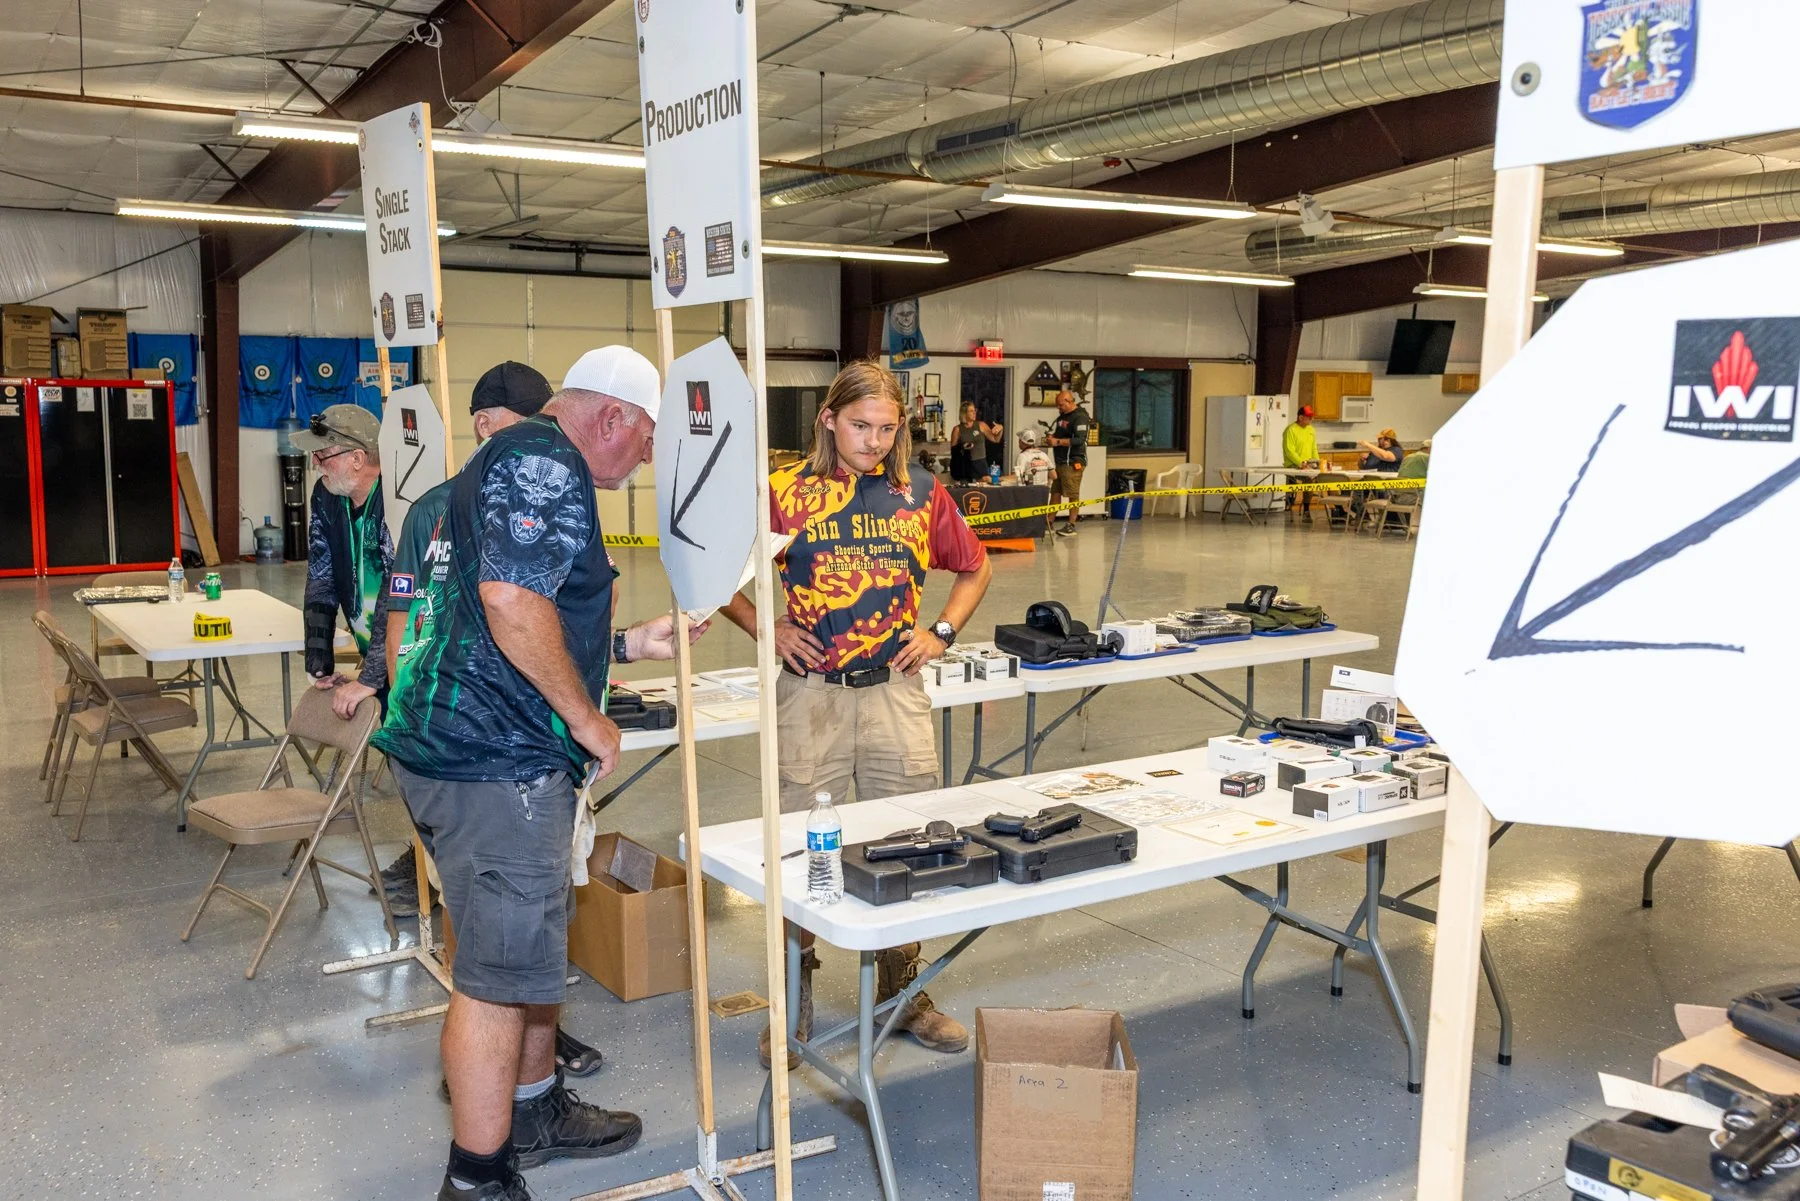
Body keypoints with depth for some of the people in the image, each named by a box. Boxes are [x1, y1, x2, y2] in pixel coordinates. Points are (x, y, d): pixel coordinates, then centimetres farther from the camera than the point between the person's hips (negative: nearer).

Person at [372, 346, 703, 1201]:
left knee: (533, 944, 22)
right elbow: (511, 602, -27)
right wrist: (587, 716, -17)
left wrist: (629, 644, 24)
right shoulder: (543, 461, -14)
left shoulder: (527, 462, 22)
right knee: (499, 973, -2)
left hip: (492, 751, 11)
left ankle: (536, 1112, 39)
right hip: (495, 757, -11)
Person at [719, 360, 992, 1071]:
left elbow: (975, 570, 20)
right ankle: (794, 1004, 22)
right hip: (810, 693, -2)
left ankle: (905, 995, 26)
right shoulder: (785, 493, 0)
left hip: (896, 692, 2)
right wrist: (766, 628, -4)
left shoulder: (920, 496, 7)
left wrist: (942, 632, 7)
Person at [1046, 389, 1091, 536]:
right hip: (1061, 461, 10)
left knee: (1073, 495, -6)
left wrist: (1058, 442, -19)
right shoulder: (1063, 415, 17)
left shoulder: (1080, 417, -13)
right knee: (1055, 492, 11)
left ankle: (1071, 526, -2)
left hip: (1073, 463, -10)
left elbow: (1079, 440, -24)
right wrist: (1052, 437, 7)